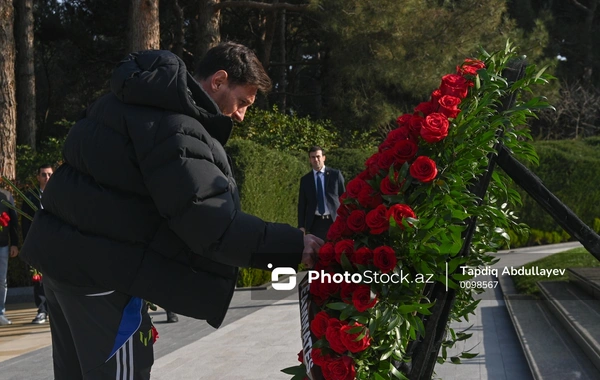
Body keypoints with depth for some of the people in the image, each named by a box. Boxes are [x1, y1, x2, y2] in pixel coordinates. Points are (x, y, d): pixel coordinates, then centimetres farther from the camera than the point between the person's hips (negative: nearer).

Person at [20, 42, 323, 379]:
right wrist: (293, 247, -24)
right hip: (97, 264, -10)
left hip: (65, 249, 10)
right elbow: (213, 225, -27)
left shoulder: (139, 100, 12)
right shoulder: (174, 129, -21)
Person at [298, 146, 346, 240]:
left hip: (334, 221, -1)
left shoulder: (335, 174, 4)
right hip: (314, 223, 1)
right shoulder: (305, 179, 9)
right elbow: (302, 204, 9)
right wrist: (301, 226, 2)